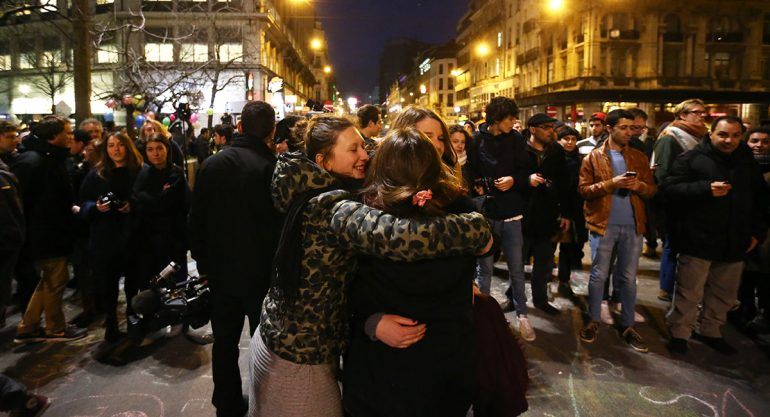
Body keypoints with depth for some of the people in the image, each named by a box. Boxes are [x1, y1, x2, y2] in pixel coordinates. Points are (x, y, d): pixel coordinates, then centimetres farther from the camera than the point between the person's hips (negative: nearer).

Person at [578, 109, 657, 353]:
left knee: (629, 278, 9)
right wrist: (612, 183, -19)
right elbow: (584, 190, -7)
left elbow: (652, 189, 8)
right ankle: (593, 321, 19)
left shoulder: (639, 157, 10)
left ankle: (627, 325, 21)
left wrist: (638, 185, -13)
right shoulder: (593, 157, 1)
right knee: (599, 275, 5)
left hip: (633, 226, 3)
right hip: (603, 225, -3)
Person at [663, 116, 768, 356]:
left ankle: (710, 331, 34)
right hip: (697, 242, -6)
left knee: (725, 295, 16)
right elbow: (670, 189, -14)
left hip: (734, 245, 6)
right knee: (689, 294, 1)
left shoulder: (748, 163, 12)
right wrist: (706, 189, -25)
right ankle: (679, 334, 16)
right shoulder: (692, 159, -5)